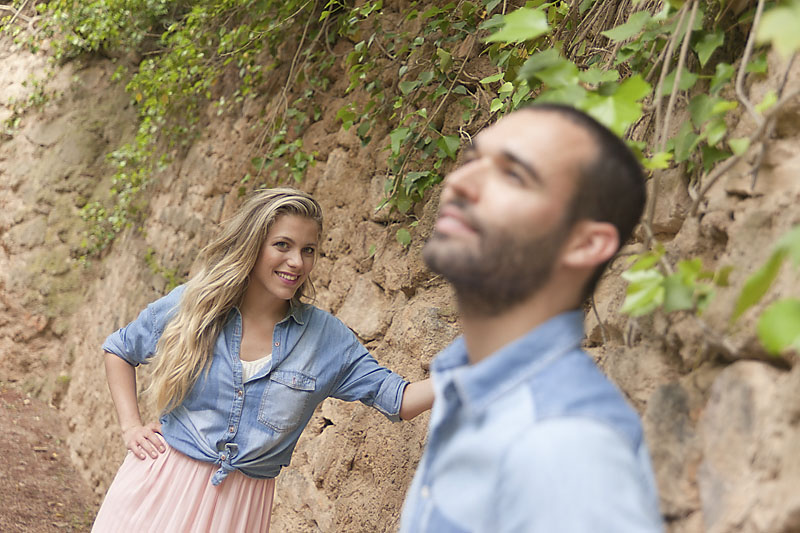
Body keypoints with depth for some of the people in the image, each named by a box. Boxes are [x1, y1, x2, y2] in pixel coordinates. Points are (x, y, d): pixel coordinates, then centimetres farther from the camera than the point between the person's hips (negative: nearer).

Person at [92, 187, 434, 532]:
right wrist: (130, 426, 1)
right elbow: (118, 349, 11)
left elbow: (397, 398, -6)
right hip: (161, 484, 0)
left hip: (242, 503, 1)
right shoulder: (190, 306, -4)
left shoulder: (327, 337, -3)